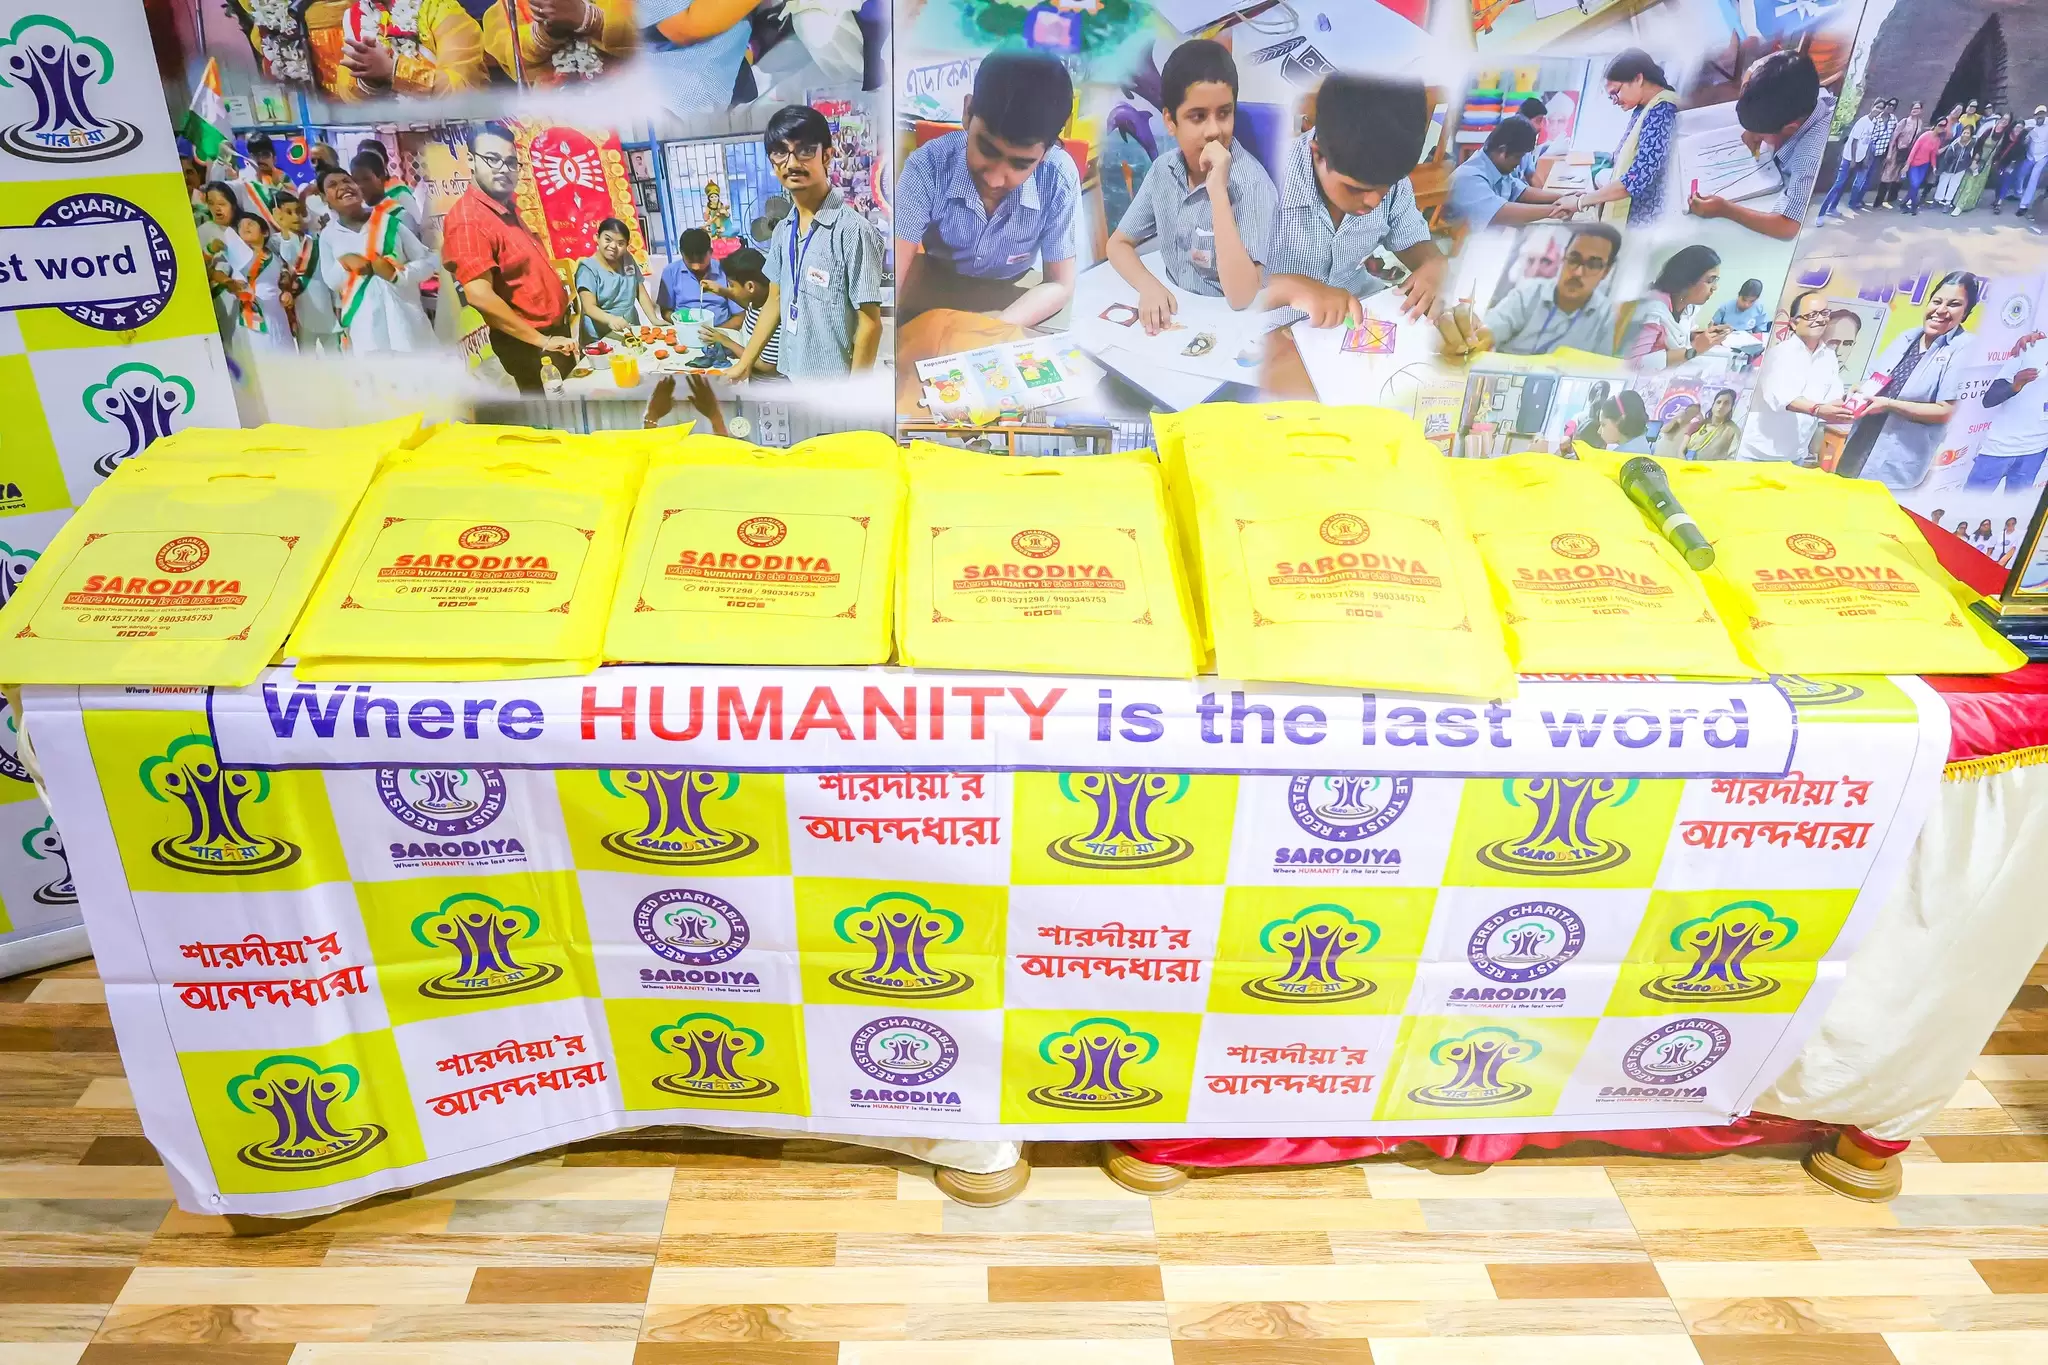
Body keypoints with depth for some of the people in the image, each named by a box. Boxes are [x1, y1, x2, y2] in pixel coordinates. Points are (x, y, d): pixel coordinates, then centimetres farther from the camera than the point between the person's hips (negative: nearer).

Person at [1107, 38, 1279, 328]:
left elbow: (1241, 297, -25)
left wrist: (1218, 191, -27)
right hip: (1173, 314, 4)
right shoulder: (1164, 169, -1)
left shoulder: (1251, 183, -17)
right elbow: (1118, 244, 8)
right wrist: (1148, 285, -13)